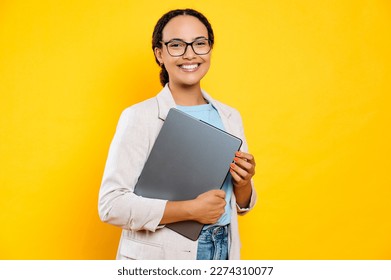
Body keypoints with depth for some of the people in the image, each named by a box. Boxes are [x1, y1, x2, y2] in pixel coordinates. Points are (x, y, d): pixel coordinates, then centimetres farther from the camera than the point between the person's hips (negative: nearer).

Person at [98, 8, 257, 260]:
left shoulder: (230, 117, 3)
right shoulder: (139, 117, -12)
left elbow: (240, 206, 11)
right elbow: (111, 205, -18)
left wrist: (243, 183, -10)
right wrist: (191, 209, -21)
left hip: (223, 251, 5)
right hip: (159, 257, -4)